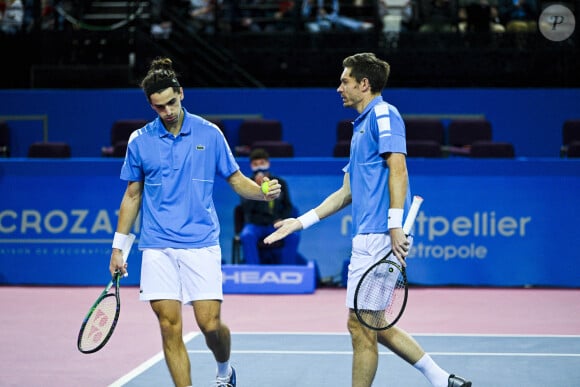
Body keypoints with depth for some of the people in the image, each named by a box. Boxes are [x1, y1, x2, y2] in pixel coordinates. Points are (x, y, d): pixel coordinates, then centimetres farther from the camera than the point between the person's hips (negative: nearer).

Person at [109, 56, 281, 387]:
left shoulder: (209, 134, 2)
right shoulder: (140, 141, 6)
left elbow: (236, 180, 8)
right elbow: (133, 195, 14)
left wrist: (264, 192, -13)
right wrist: (118, 246, 11)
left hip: (201, 244, -1)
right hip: (158, 248, 1)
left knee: (210, 324, -6)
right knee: (170, 327, -4)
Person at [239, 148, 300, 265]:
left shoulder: (280, 183, 14)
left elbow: (288, 206, 18)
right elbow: (246, 207, -9)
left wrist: (282, 219, -2)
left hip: (275, 224, 2)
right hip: (255, 224, -2)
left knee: (293, 235, -28)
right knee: (246, 236, -36)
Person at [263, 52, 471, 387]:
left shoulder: (383, 114, -5)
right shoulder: (362, 127, 24)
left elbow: (398, 168, -17)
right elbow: (346, 193, 27)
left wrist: (395, 225, -25)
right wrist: (300, 222, 25)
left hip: (379, 235, -10)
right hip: (367, 237, 10)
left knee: (362, 325, -6)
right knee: (371, 326, 12)